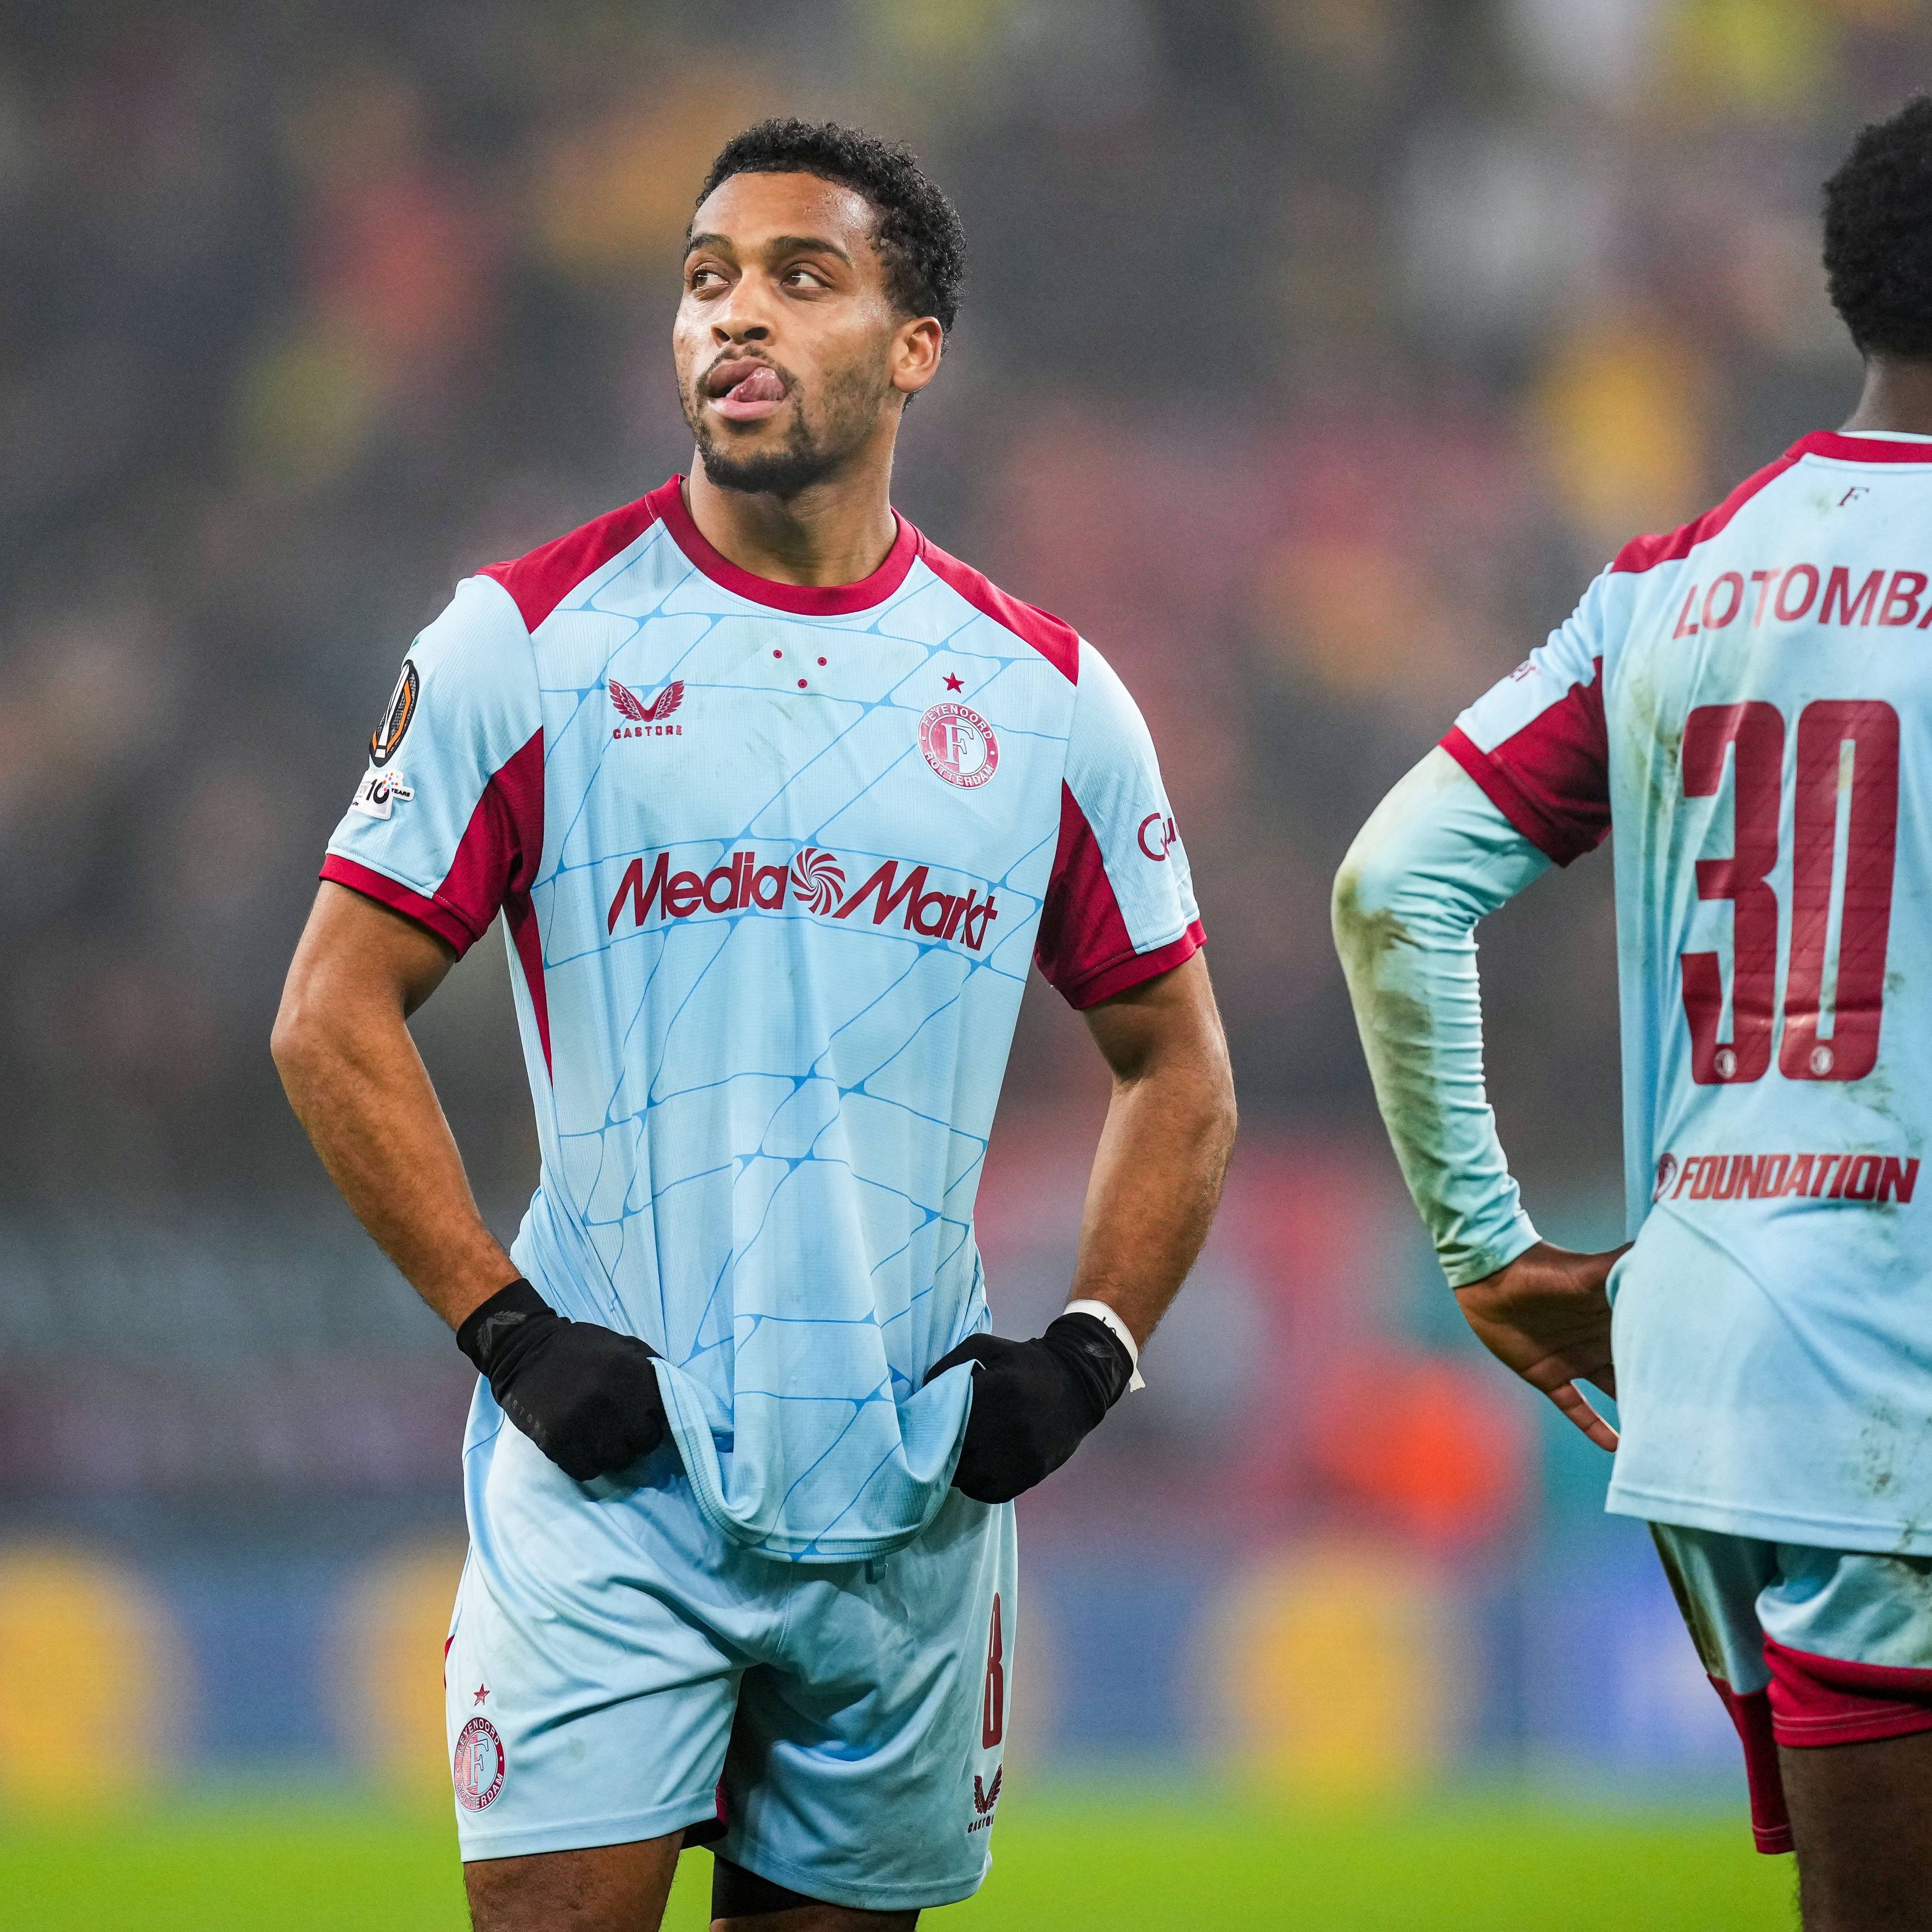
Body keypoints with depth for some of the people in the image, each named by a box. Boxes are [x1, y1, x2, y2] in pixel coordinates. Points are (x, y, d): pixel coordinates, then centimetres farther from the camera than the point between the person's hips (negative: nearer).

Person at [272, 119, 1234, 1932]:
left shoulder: (1046, 696, 7)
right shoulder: (527, 640, 0)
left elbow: (1176, 1067, 18)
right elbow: (334, 1016, 1)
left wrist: (1089, 1353, 4)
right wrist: (505, 1328, -8)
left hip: (913, 1495, 3)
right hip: (610, 1476, -3)